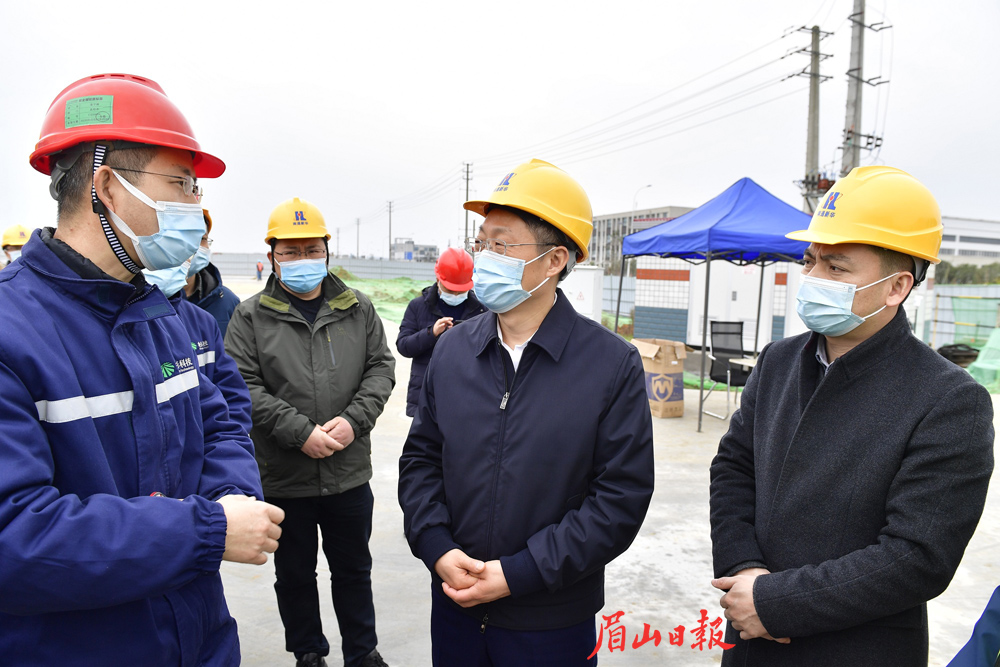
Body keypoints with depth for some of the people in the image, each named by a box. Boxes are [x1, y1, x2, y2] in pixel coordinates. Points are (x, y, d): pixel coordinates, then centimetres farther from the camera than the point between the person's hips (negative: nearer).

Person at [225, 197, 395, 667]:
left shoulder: (358, 309, 3)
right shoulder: (250, 316, -4)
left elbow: (381, 368, 2)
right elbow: (243, 386, -10)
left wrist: (353, 420, -14)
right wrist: (301, 432, -19)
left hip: (349, 473, 2)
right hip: (282, 477, -1)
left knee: (354, 569, 18)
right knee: (294, 574, 17)